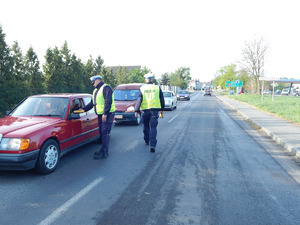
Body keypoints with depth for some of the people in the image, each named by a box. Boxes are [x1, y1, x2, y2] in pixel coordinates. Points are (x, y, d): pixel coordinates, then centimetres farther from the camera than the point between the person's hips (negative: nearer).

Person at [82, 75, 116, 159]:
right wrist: (83, 109, 19)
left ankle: (104, 153, -11)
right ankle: (104, 150, 18)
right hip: (100, 115, 9)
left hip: (107, 114, -9)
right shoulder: (95, 91, 22)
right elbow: (92, 103, 27)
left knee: (105, 133, -11)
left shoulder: (106, 88, -9)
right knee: (102, 133, 10)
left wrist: (105, 113, -25)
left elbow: (108, 101, -19)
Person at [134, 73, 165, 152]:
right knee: (153, 127, -2)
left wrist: (136, 111, -3)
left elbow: (139, 100, -3)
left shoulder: (142, 88, 2)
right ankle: (152, 144, -14)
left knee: (146, 126, 18)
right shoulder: (157, 88, 4)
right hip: (155, 110, 0)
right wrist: (162, 109, 21)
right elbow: (162, 99, 10)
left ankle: (147, 141, 33)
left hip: (145, 110, 1)